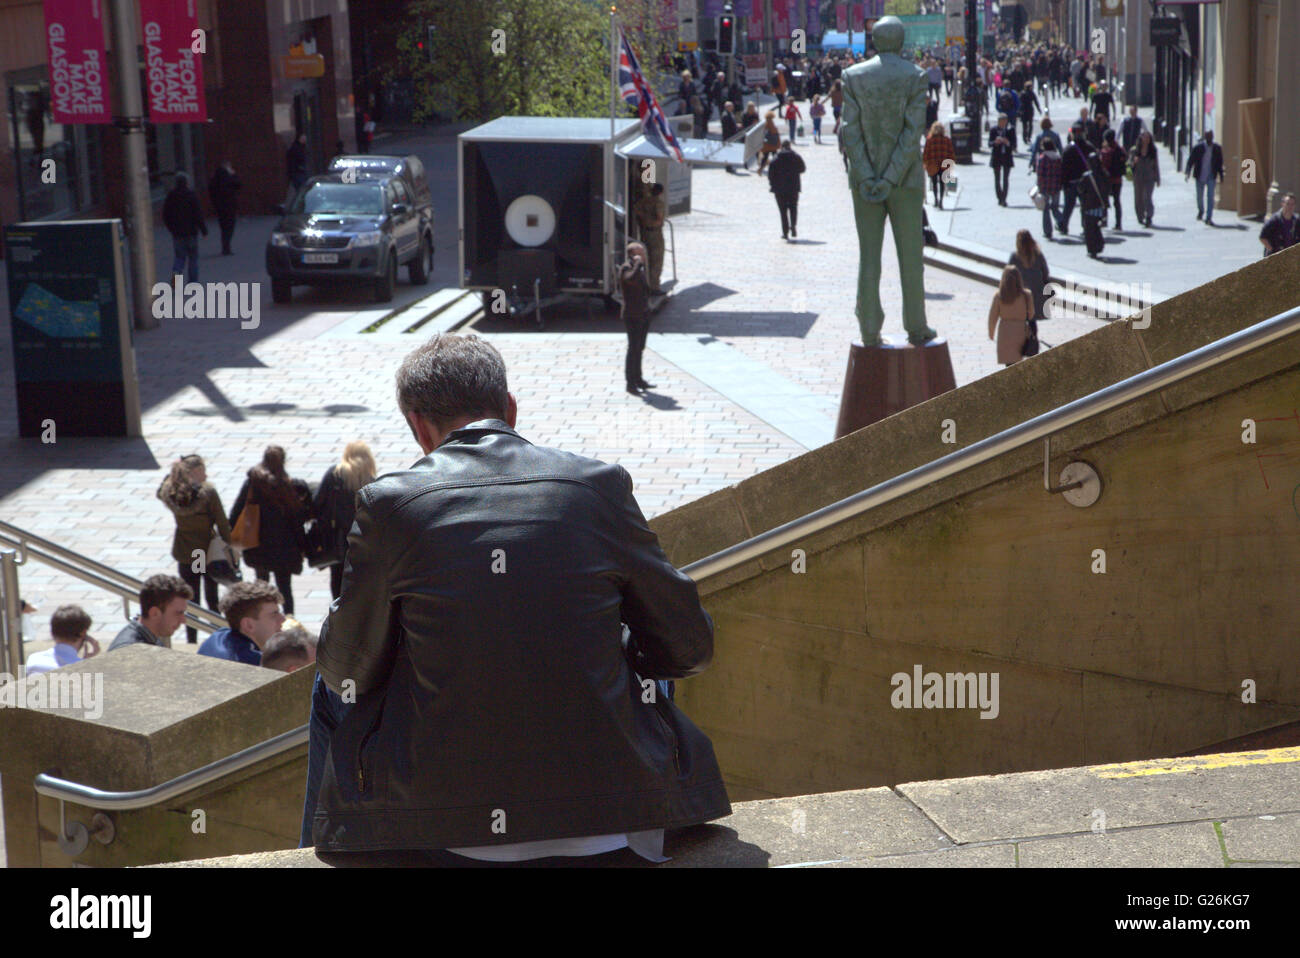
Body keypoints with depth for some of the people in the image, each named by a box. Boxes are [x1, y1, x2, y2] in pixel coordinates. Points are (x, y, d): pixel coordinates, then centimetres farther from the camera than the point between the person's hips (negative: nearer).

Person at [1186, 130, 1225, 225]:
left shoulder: (1217, 149, 0)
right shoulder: (1198, 147, -5)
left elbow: (1220, 164, 7)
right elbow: (1191, 160, -4)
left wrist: (1220, 177, 8)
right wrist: (1187, 173, -15)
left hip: (1211, 177, 0)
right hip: (1200, 177, 0)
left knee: (1210, 197, -9)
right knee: (1200, 196, 12)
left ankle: (1209, 218, -9)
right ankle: (1201, 210, 42)